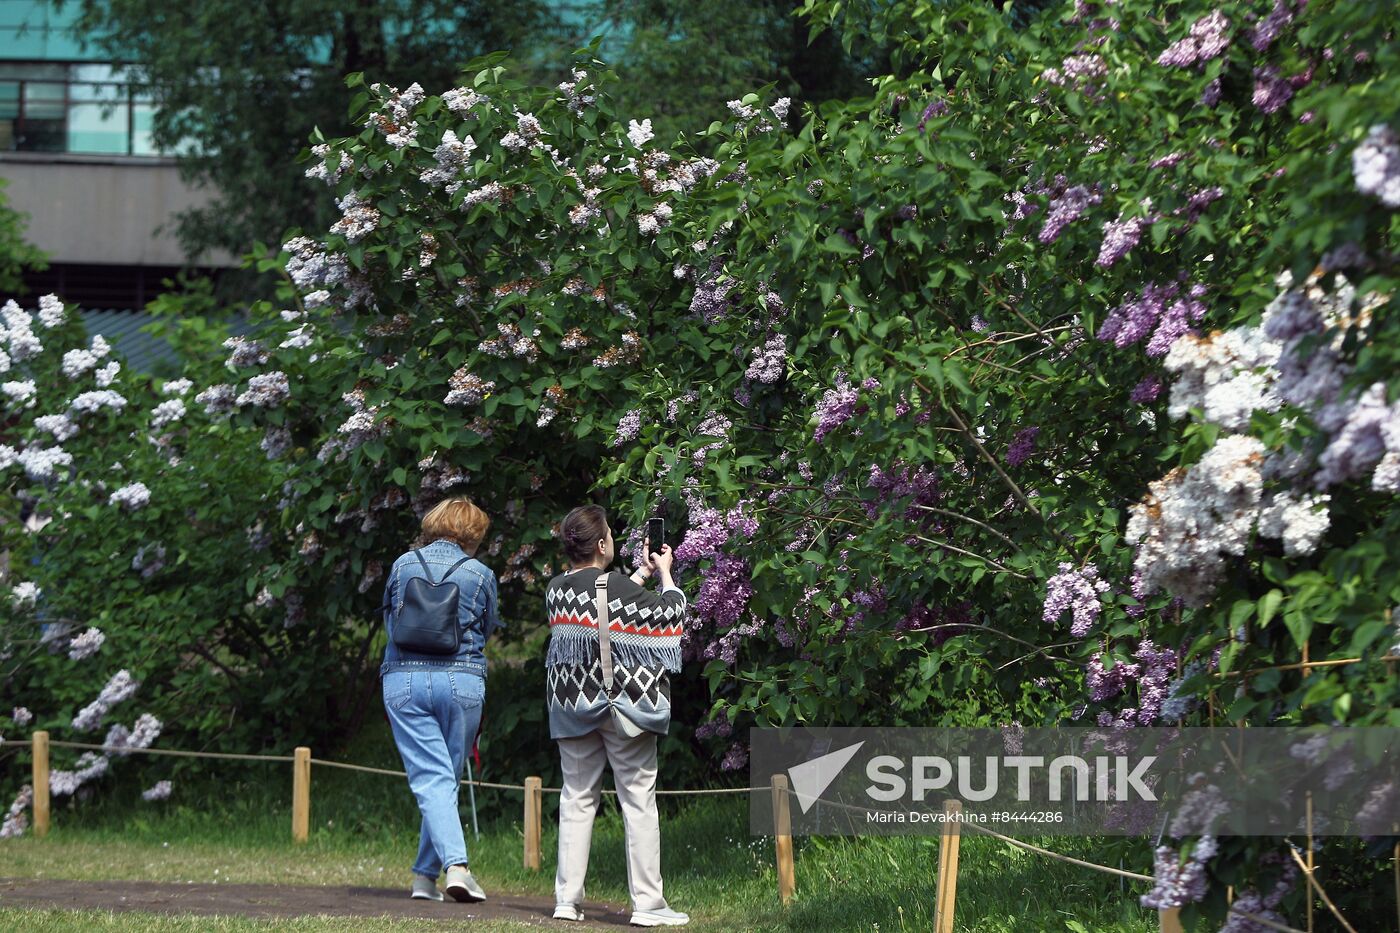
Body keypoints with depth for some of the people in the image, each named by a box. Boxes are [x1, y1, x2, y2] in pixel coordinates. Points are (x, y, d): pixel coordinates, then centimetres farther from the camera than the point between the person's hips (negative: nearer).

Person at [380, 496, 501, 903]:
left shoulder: (404, 565, 4)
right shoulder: (480, 574, 1)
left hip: (404, 679, 0)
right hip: (462, 681, 0)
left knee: (432, 779, -4)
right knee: (449, 780, 12)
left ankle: (456, 864, -23)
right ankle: (425, 874, 12)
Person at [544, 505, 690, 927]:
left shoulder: (556, 590, 0)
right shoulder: (619, 589, -17)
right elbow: (669, 612, -2)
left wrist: (640, 574, 26)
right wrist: (664, 575, 15)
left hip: (573, 706, 5)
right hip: (624, 702, -5)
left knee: (577, 798, 11)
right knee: (639, 800, 0)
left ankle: (567, 899, 8)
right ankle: (647, 903, -1)